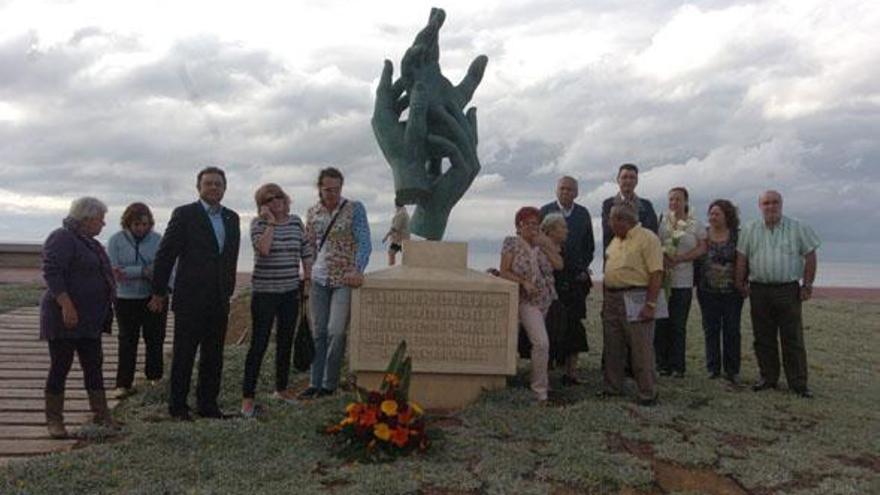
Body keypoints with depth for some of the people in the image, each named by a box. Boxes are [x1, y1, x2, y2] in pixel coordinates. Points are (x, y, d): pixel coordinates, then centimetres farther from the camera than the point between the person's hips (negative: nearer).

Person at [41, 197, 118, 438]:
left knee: (94, 365, 8)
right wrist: (66, 305, -28)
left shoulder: (89, 242, 16)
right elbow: (52, 272, -22)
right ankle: (54, 420, 8)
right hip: (66, 317, -9)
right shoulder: (62, 238, -13)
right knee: (60, 367, -1)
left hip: (89, 319, 9)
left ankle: (101, 414, 13)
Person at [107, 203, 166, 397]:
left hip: (154, 298, 0)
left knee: (155, 339, 7)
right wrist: (143, 271, -19)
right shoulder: (116, 240, -3)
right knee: (127, 341, 5)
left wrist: (128, 272, -19)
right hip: (126, 299, 0)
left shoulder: (158, 240, -2)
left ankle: (155, 377, 23)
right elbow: (113, 270, -11)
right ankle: (124, 383, 11)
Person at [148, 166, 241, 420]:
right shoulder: (184, 214, -5)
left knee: (213, 357, 10)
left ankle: (208, 404, 20)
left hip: (219, 300, 5)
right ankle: (177, 406, 15)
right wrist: (158, 292, -3)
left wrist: (228, 290, 14)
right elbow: (165, 254, -4)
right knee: (184, 354, 4)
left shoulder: (232, 218, 12)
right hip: (190, 299, -5)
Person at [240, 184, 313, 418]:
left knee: (286, 342, 14)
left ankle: (281, 388, 29)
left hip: (290, 292, 5)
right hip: (264, 292, -4)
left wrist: (308, 279, 8)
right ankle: (247, 396, 2)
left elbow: (306, 253, 12)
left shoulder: (296, 222, 6)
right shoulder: (258, 223, -6)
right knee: (259, 344, -5)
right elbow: (263, 249, -24)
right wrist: (271, 222, -19)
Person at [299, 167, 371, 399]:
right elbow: (309, 246, 16)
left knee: (336, 332, -8)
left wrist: (358, 270, -26)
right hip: (319, 280, 4)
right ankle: (315, 383, 16)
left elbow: (364, 243, -12)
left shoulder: (355, 209, -5)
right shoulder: (313, 212, 7)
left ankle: (329, 384, 5)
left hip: (345, 280, -4)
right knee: (318, 332, 8)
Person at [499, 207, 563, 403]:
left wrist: (544, 246, -11)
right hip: (527, 300, -5)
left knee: (539, 341, 13)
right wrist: (524, 282, -20)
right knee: (541, 342, -14)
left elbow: (559, 265, -4)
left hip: (546, 300, 5)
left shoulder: (544, 243, 7)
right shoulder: (512, 243, -4)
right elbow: (504, 272, -8)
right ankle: (540, 387, -1)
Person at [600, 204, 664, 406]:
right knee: (612, 348, 14)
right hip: (612, 299, 8)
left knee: (641, 349, -3)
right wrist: (606, 298, 16)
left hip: (635, 300, -8)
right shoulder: (616, 240, 16)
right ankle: (612, 387, 26)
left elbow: (656, 273, -16)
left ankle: (648, 393, 7)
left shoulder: (647, 238, -11)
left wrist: (650, 304, -21)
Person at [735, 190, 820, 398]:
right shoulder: (750, 230, 6)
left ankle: (798, 383, 7)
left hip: (788, 289, -2)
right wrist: (741, 284, 3)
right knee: (763, 339, 8)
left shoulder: (798, 228, 2)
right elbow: (742, 259, 7)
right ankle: (768, 378, 19)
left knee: (793, 339, 0)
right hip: (759, 290, 2)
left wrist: (807, 284, -1)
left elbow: (810, 256, 4)